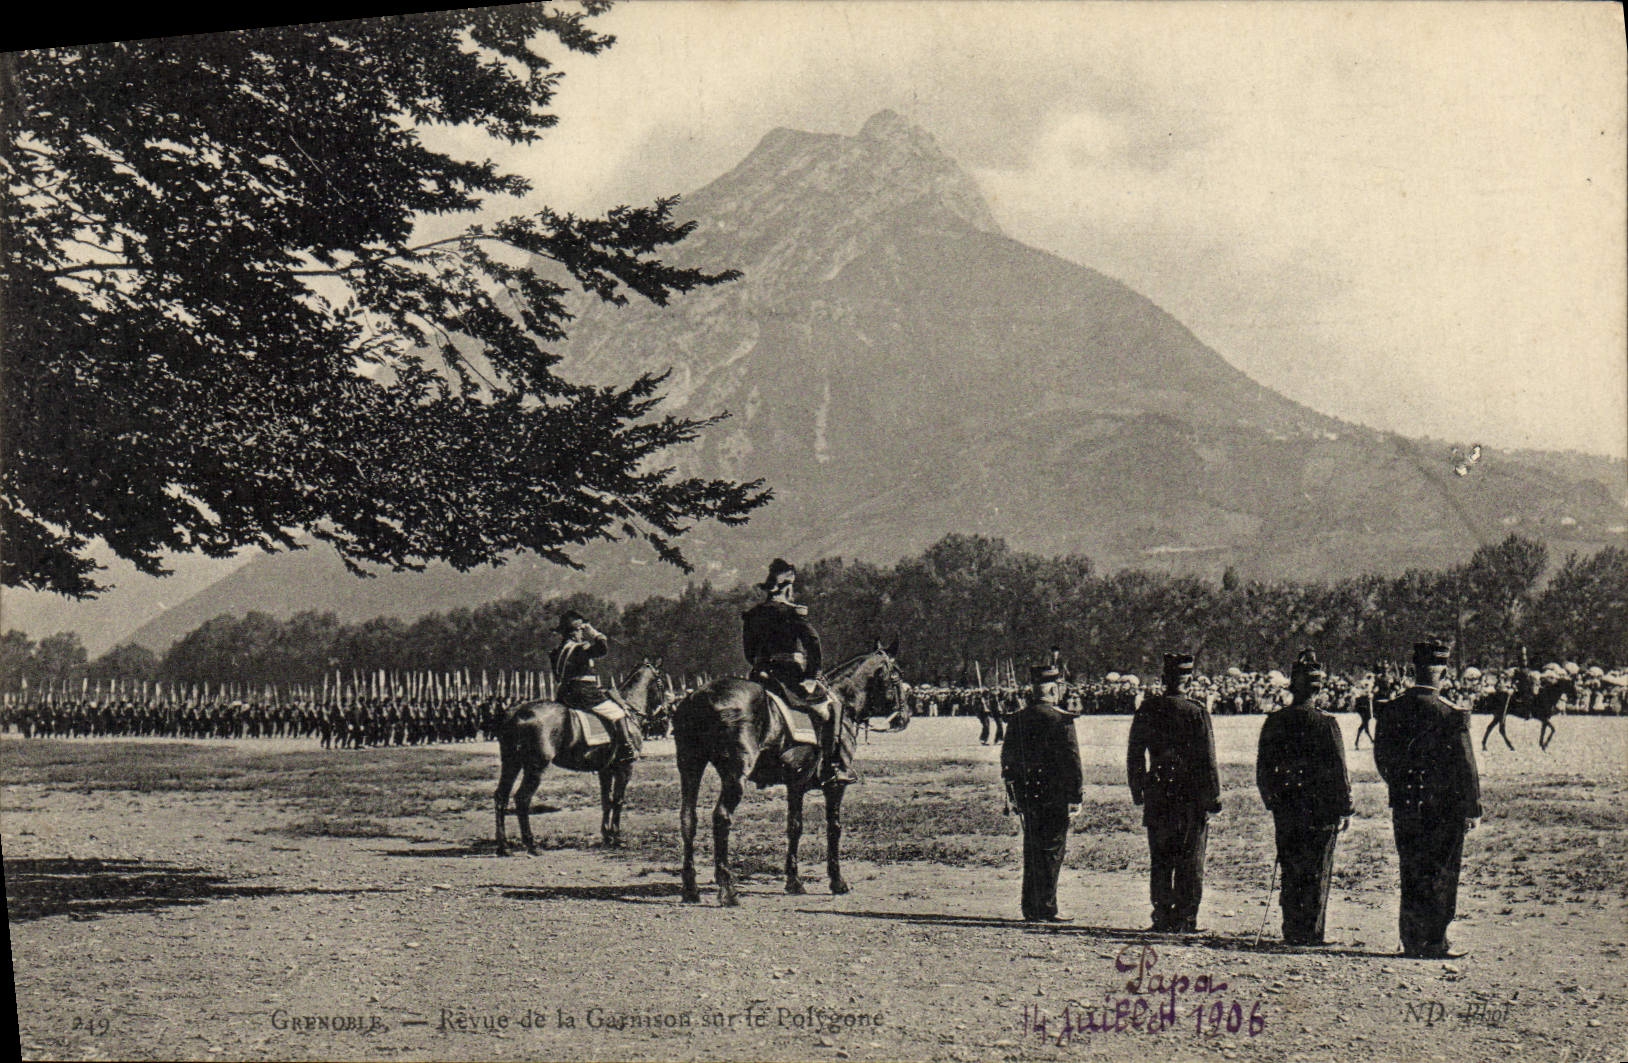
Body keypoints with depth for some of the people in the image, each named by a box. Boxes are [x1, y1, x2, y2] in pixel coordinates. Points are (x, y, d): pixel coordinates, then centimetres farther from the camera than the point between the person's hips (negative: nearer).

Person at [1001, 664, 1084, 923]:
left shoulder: (1016, 719, 8)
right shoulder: (1060, 720, -13)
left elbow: (1007, 758, 14)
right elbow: (1071, 761, -14)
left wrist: (1013, 793, 20)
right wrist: (1077, 795, -8)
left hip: (1024, 795, 7)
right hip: (1054, 795, -7)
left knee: (1032, 850, 14)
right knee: (1051, 851, 0)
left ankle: (1030, 909, 17)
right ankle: (1046, 909, 1)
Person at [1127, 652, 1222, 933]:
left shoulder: (1146, 710, 2)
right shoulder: (1196, 712, -8)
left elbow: (1134, 755, 7)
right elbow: (1207, 759, -8)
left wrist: (1138, 792, 15)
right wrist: (1214, 796, -2)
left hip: (1157, 794, 3)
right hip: (1191, 794, -3)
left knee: (1160, 861, 9)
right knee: (1190, 862, 5)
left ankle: (1163, 918, 9)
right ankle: (1186, 919, 5)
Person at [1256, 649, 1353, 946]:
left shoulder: (1273, 723, 1)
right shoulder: (1325, 723, -11)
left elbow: (1263, 768, 7)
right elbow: (1338, 770, -9)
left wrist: (1272, 802, 18)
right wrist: (1345, 809, -1)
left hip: (1286, 810, 4)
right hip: (1320, 808, -4)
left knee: (1291, 872, 12)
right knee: (1317, 873, 4)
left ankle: (1291, 931, 15)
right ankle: (1311, 933, 4)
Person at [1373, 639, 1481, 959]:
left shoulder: (1390, 710, 0)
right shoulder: (1450, 714, -15)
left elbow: (1381, 758, 10)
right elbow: (1465, 764, -11)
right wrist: (1473, 808, -3)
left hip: (1404, 808, 4)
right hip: (1444, 807, -4)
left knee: (1411, 876, 13)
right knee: (1441, 876, 5)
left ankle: (1411, 942, 18)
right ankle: (1434, 943, 7)